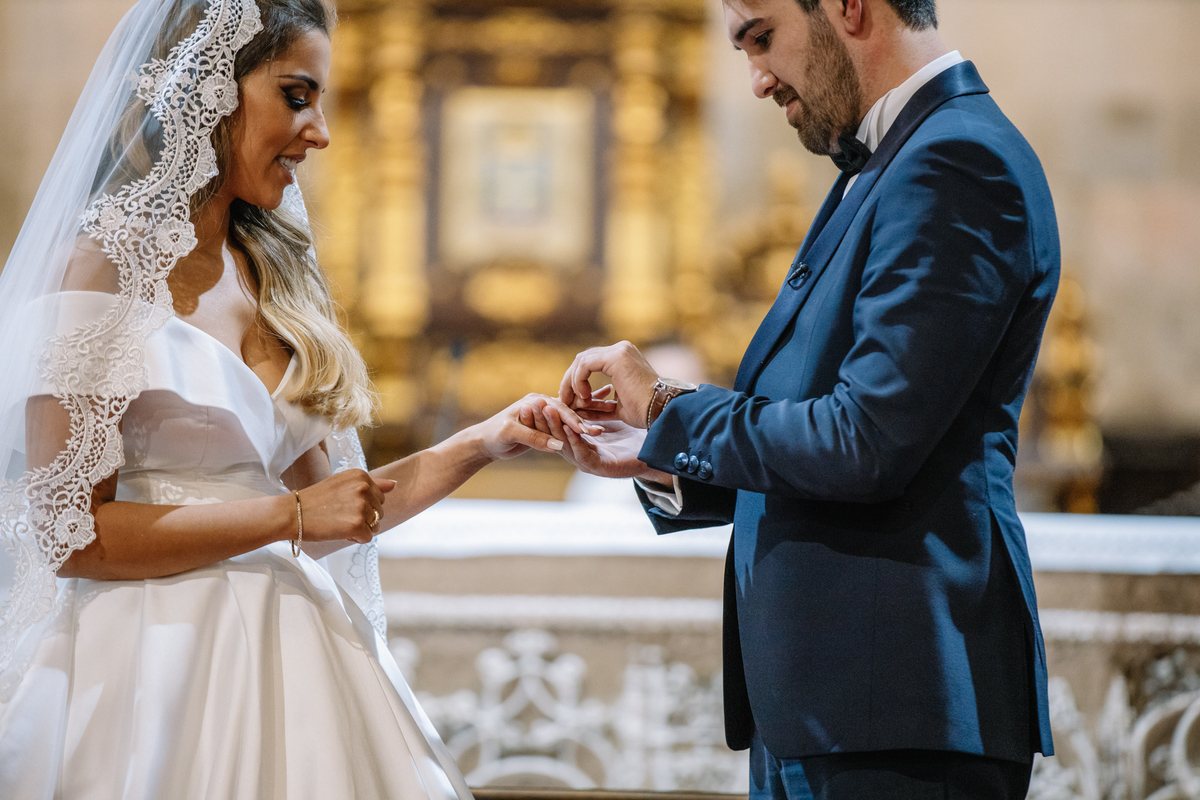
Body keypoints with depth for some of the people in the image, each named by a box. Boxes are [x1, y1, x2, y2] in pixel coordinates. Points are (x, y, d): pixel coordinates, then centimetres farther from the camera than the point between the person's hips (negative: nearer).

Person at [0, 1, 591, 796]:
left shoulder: (272, 273, 12)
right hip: (158, 663, -7)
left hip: (288, 654, 7)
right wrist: (291, 516, -13)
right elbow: (71, 532, -14)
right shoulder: (100, 267, -9)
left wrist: (486, 440, 4)